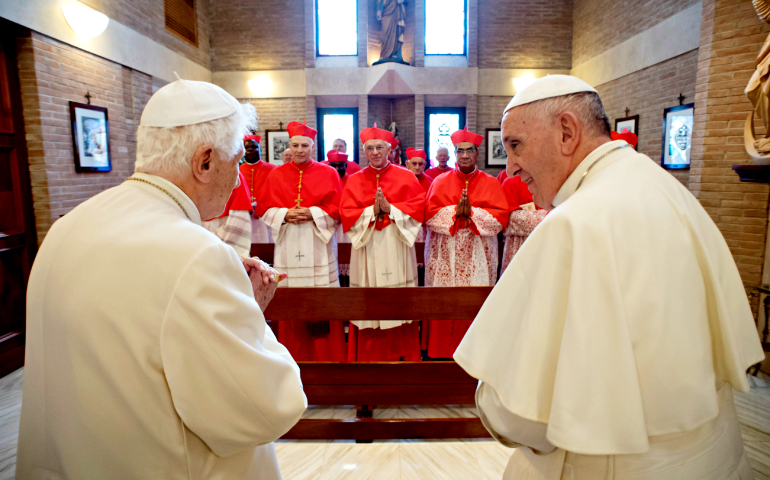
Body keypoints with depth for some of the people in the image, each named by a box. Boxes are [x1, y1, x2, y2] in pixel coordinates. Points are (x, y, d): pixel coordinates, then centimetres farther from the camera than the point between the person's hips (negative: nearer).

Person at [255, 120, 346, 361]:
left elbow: (337, 209, 1)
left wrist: (312, 213, -13)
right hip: (288, 246, 2)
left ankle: (325, 356, 13)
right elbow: (263, 208, 8)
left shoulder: (328, 173, 5)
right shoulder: (277, 175, 10)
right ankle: (293, 355, 19)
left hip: (318, 245, -1)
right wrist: (285, 215, -9)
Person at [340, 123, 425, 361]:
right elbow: (347, 214, 0)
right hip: (368, 249, 1)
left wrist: (390, 208, -14)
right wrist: (372, 211, -14)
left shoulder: (406, 177, 7)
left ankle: (404, 355, 18)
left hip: (397, 249, 0)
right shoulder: (354, 181, 9)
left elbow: (417, 206, -3)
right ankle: (369, 358, 16)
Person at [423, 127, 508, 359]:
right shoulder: (441, 182, 9)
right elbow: (430, 215, -3)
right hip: (445, 256, 0)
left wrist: (471, 211, -15)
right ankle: (442, 353, 14)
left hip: (478, 256, 0)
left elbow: (500, 217, -4)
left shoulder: (491, 184, 8)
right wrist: (456, 210, -15)